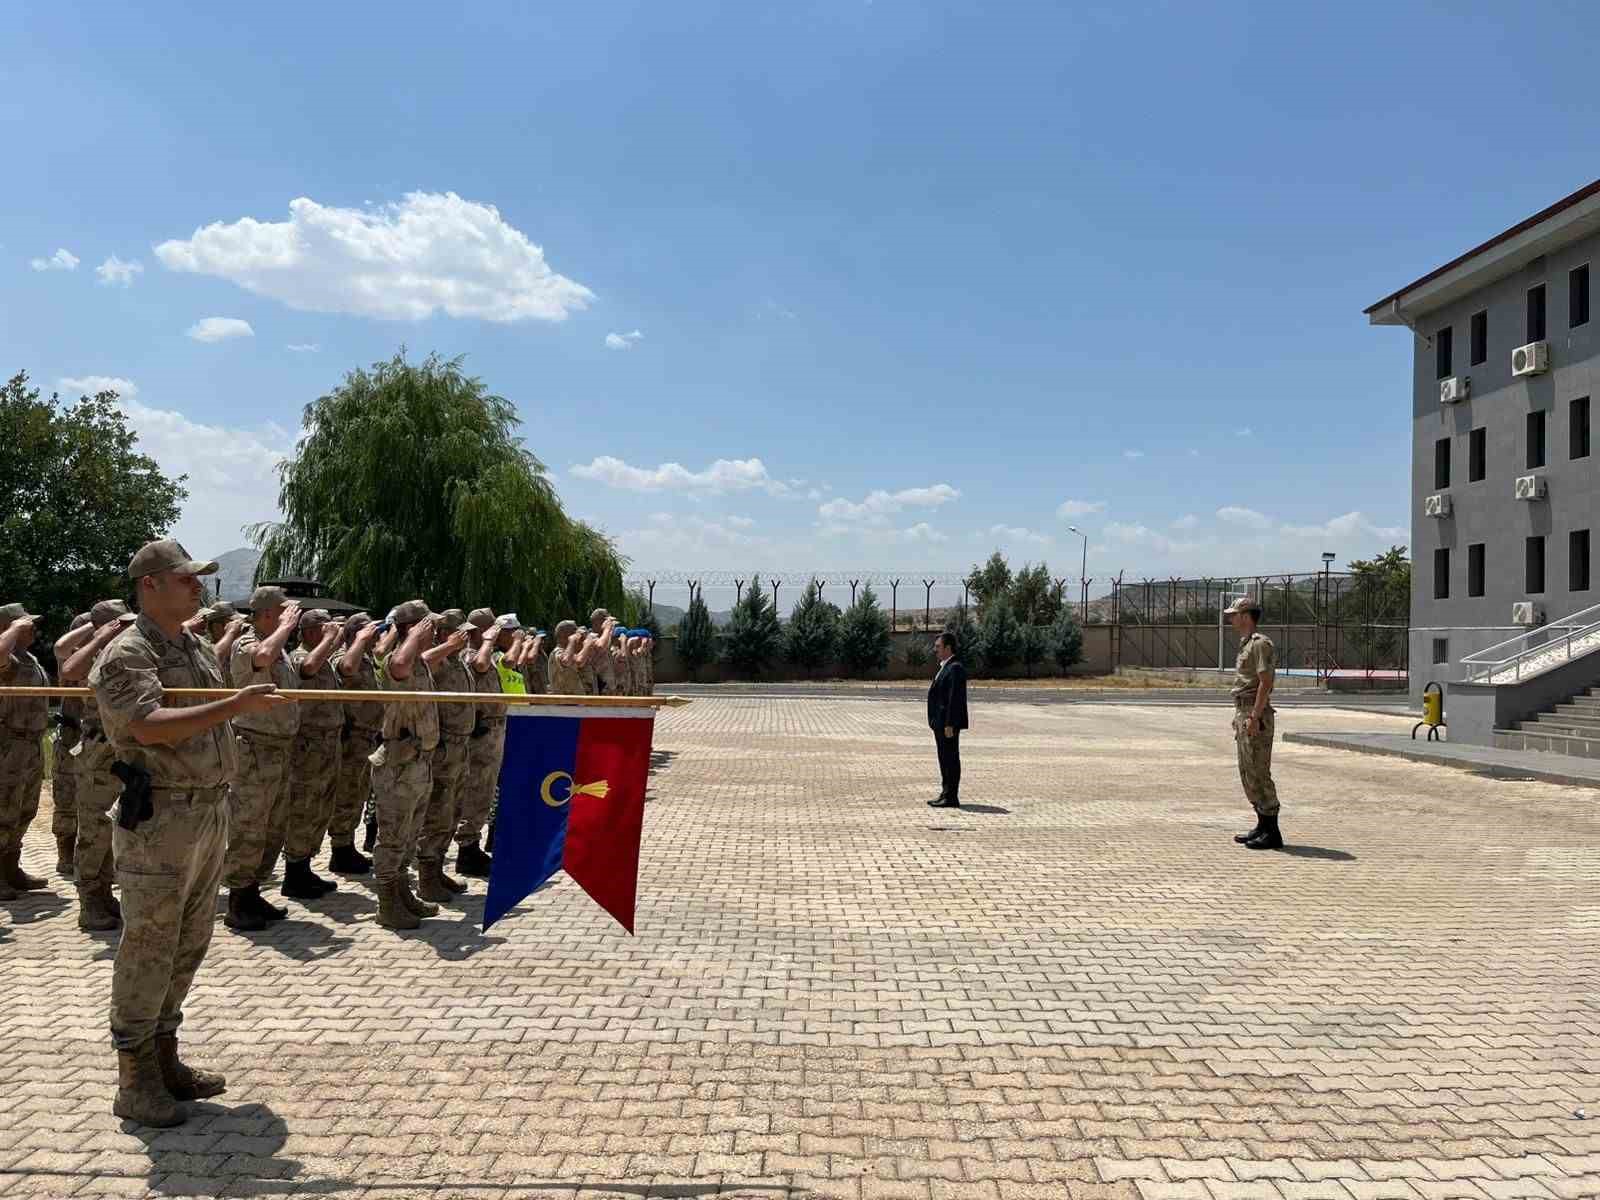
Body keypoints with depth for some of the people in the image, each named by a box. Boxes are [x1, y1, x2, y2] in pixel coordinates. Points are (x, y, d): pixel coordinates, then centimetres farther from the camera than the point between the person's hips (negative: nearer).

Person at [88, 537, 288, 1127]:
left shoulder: (199, 648, 14)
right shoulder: (126, 655, -12)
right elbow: (152, 726, -27)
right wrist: (235, 705, -30)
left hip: (209, 811, 8)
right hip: (158, 818, -8)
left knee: (188, 944, 15)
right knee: (148, 948, 0)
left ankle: (164, 1057, 27)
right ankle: (135, 1082, 11)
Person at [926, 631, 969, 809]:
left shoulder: (955, 668, -15)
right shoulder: (945, 667, 17)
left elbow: (955, 699, -21)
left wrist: (949, 725, -23)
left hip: (948, 723, -10)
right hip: (940, 723, 10)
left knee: (950, 759, -5)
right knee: (945, 759, 14)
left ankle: (951, 798, -1)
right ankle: (946, 794, 21)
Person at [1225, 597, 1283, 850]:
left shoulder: (1261, 644, -13)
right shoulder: (1246, 644, 18)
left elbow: (1265, 682, -20)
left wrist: (1253, 717, -24)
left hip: (1255, 715, -11)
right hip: (1243, 712, 11)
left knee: (1258, 773, -8)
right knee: (1247, 772, 13)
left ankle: (1272, 833, -3)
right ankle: (1262, 826, 21)